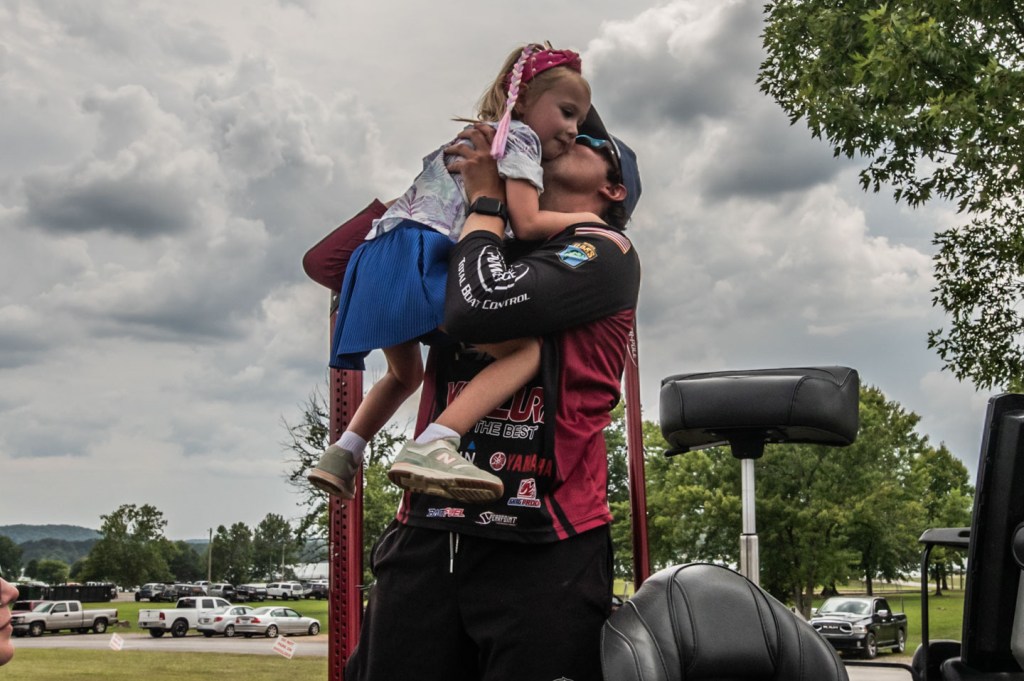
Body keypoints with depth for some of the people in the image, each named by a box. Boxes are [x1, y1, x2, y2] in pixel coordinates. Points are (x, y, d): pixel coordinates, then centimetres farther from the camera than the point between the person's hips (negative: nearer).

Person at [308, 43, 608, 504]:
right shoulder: (520, 136, 7)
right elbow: (526, 224, -5)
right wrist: (581, 219, 11)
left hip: (377, 259, 9)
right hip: (420, 258, -9)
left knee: (406, 373, 31)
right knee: (525, 350, -13)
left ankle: (342, 454, 19)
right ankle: (432, 447, -32)